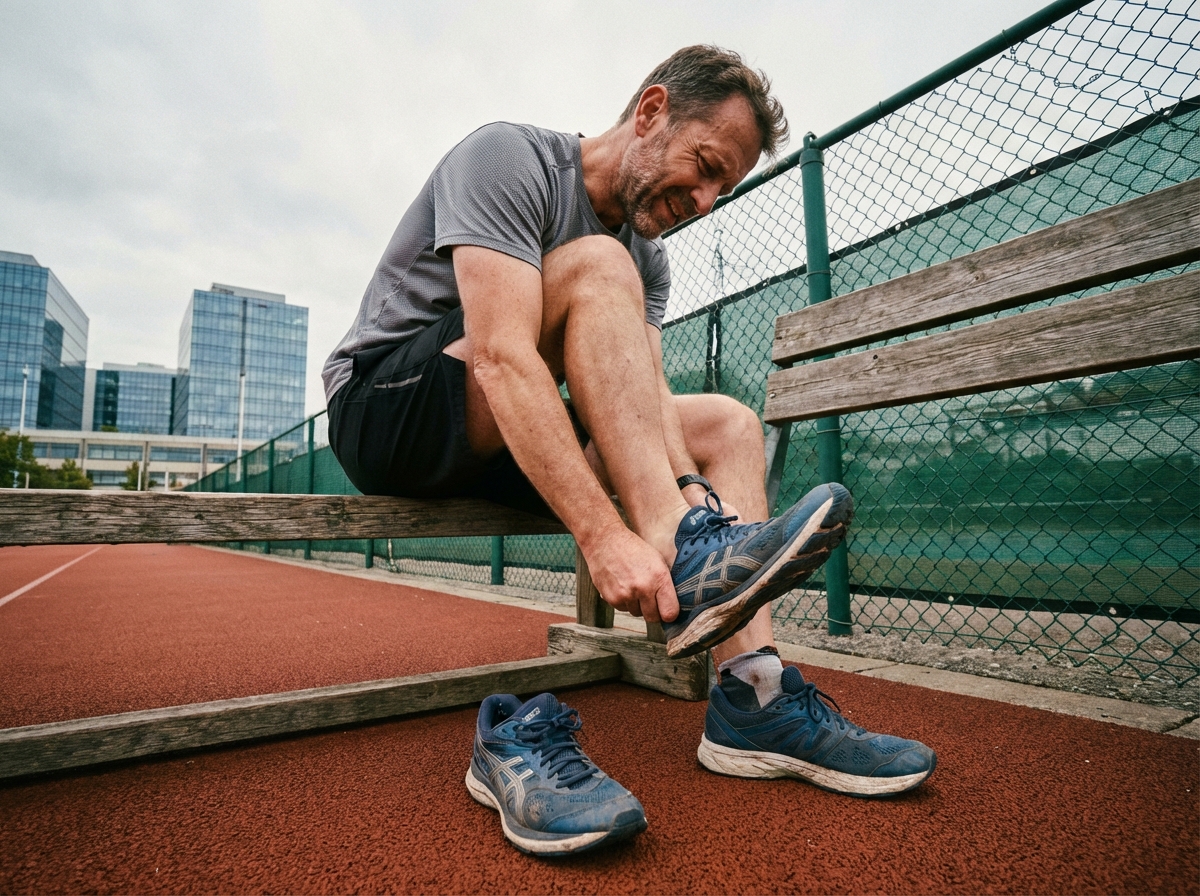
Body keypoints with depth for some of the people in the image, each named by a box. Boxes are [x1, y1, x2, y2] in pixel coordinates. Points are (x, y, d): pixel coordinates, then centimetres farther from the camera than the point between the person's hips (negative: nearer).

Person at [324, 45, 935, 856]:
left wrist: (692, 499, -26)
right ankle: (692, 558, -32)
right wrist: (604, 535, -38)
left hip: (496, 452, 7)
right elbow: (503, 358, -30)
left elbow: (647, 402, -6)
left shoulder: (650, 259, 8)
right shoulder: (508, 157, -13)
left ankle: (751, 702, -16)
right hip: (384, 411, -6)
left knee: (730, 425, -4)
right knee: (596, 268, -25)